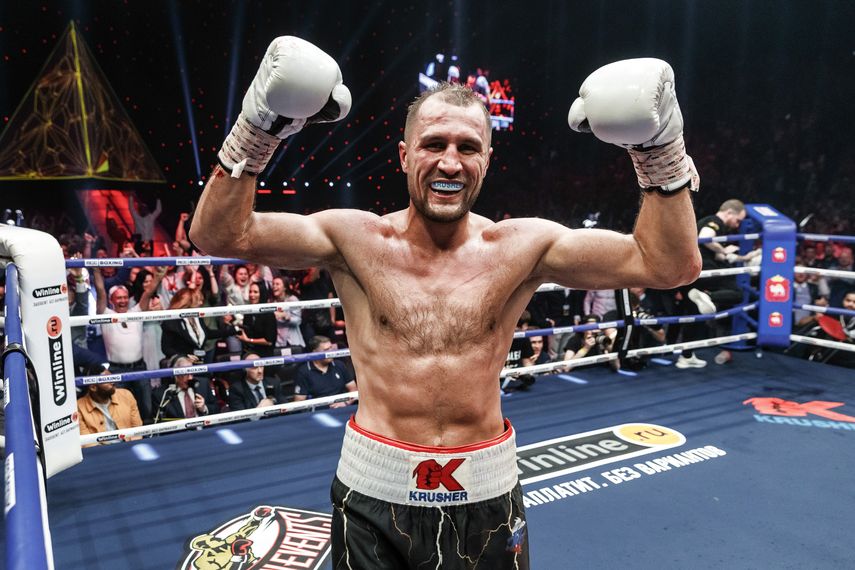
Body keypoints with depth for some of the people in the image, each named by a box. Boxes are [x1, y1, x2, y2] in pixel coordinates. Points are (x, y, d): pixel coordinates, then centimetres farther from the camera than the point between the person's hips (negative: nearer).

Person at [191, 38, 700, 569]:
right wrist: (259, 126, -22)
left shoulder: (521, 247, -6)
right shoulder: (357, 239, -8)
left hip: (485, 491, 1)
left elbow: (670, 264, -8)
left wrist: (661, 147, -16)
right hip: (373, 490, 0)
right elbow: (219, 234, -13)